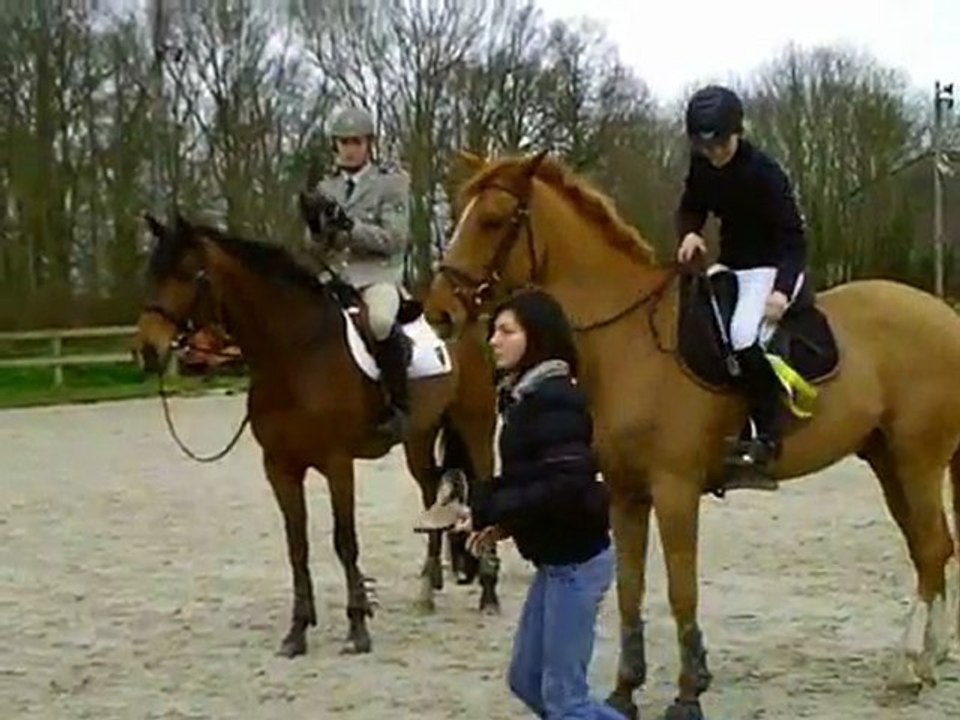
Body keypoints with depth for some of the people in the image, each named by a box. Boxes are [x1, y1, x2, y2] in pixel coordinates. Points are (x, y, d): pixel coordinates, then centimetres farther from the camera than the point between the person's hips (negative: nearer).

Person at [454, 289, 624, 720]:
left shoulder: (553, 399, -20)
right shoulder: (524, 395, 10)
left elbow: (565, 486, -29)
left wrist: (491, 511, -24)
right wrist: (502, 522, 3)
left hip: (575, 560, -10)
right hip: (556, 558, 10)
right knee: (526, 679, 17)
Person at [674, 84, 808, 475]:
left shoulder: (764, 173, -20)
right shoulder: (701, 164, -2)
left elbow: (792, 239, -21)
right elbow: (691, 207, 14)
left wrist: (783, 289, -36)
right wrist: (689, 233, -10)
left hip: (772, 267, -8)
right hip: (729, 265, 8)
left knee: (745, 333, -32)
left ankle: (765, 435, -25)